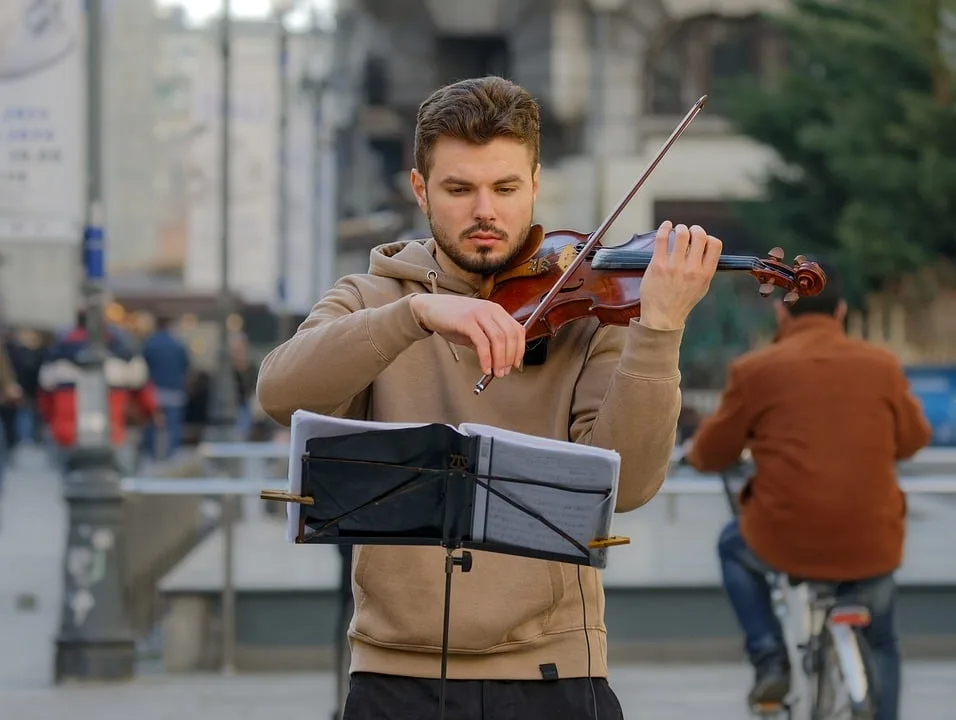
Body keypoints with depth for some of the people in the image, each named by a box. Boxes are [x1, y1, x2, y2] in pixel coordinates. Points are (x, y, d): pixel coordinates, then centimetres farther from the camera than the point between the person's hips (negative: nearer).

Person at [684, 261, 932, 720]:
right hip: (871, 544, 2)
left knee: (733, 547, 33)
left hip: (784, 541, -2)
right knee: (880, 646, 28)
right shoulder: (882, 366, 1)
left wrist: (695, 451, 30)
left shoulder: (754, 370, -4)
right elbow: (912, 440, 15)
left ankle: (769, 659, 19)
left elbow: (711, 453, 6)